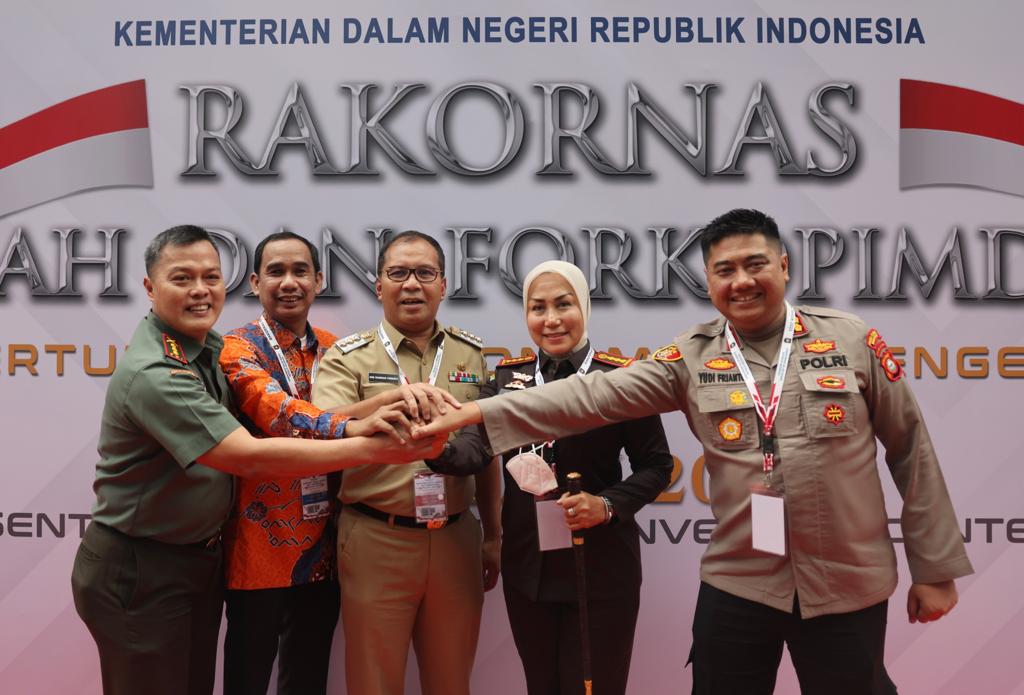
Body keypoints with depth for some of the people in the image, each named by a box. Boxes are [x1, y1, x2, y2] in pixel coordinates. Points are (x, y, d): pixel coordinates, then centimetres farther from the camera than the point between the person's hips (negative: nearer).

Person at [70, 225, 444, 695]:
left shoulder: (211, 347, 4)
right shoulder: (152, 373, -25)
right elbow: (250, 457, -32)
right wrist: (372, 448, -33)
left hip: (202, 560, 8)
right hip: (140, 572, -8)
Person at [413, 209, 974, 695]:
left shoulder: (852, 341, -2)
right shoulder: (692, 359, -2)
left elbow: (911, 451, 2)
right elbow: (595, 395, -11)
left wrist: (936, 568, 3)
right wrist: (478, 412, -21)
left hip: (848, 587, 0)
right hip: (735, 585, 1)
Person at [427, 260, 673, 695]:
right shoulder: (507, 376, 3)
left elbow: (655, 465, -3)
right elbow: (476, 446, -11)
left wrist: (607, 505, -20)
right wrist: (437, 449, -33)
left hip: (599, 565, -3)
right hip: (526, 564, 4)